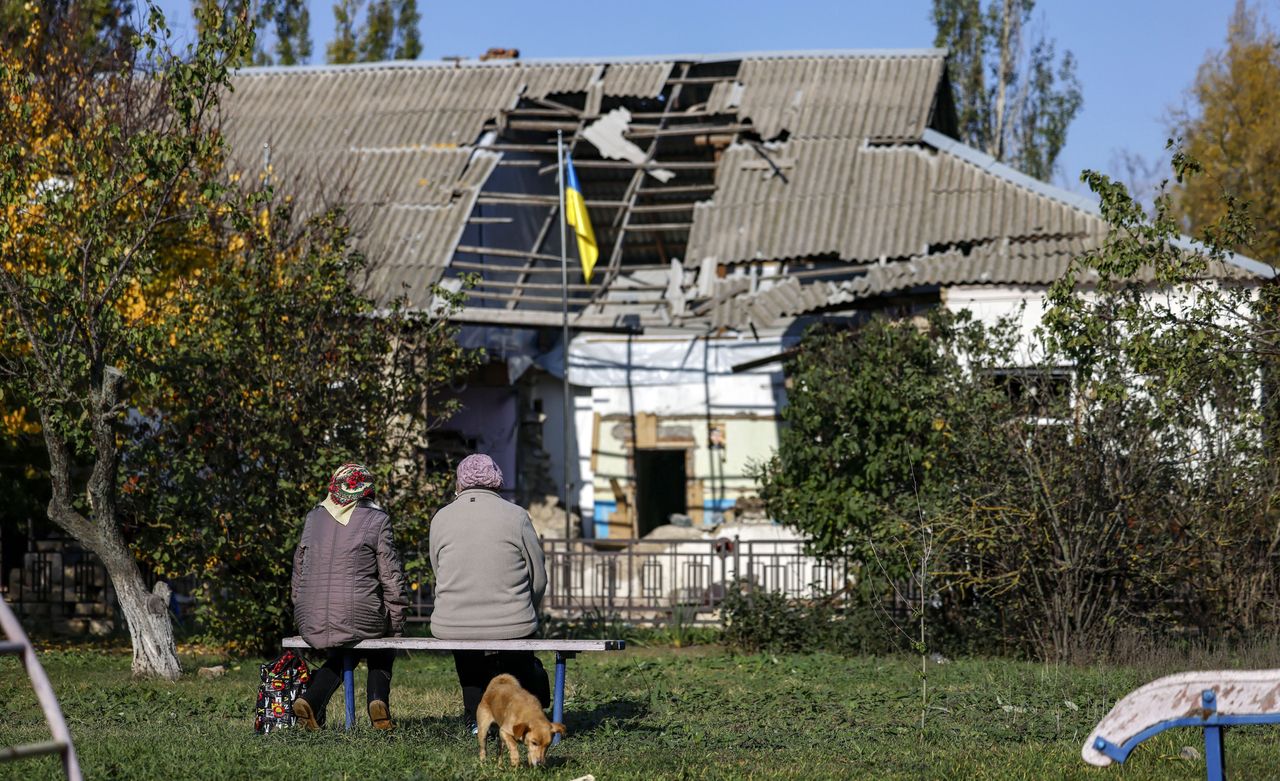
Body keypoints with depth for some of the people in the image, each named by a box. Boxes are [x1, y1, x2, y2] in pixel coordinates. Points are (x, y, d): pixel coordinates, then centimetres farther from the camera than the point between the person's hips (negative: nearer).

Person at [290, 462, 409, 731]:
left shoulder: (314, 518, 10)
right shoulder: (376, 520, -2)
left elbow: (298, 571, 15)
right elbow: (392, 577, -2)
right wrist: (396, 626, 7)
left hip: (312, 624, 3)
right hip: (359, 620, -3)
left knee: (338, 657, 31)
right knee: (381, 654, 28)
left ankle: (312, 699, 6)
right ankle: (378, 697, 3)